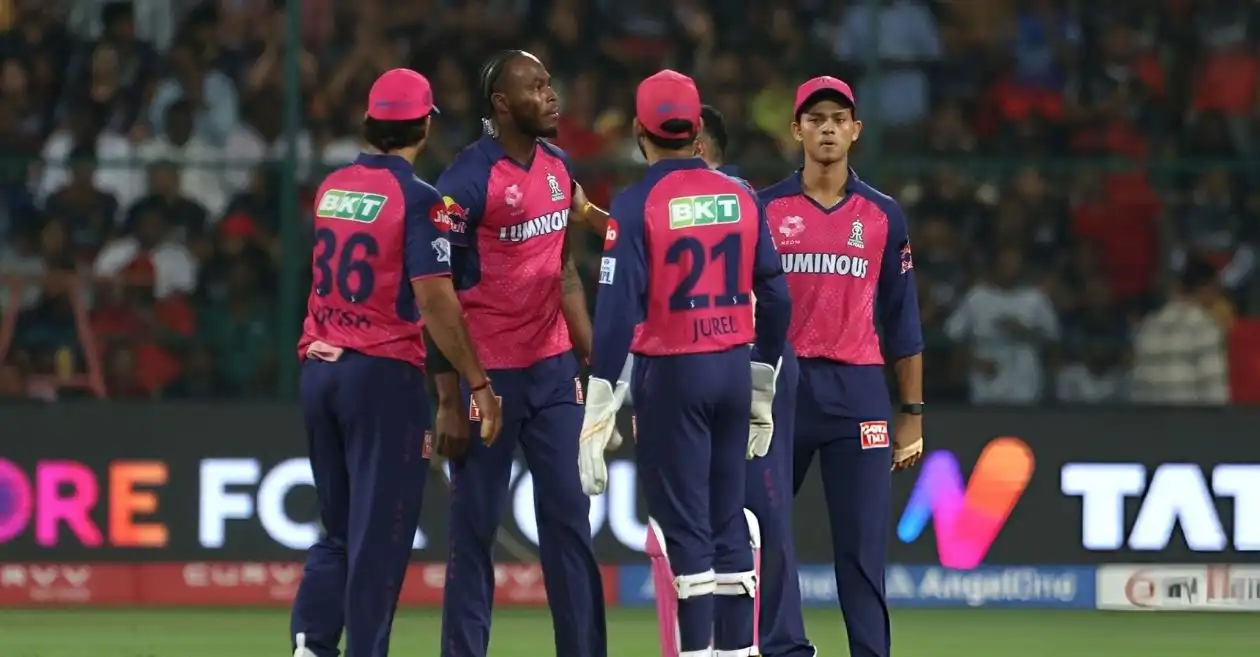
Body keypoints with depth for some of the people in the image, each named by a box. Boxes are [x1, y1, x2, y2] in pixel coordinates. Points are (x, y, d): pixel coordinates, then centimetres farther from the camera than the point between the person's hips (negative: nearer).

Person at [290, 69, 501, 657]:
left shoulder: (332, 188, 9)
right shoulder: (418, 199, -11)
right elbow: (435, 302, -18)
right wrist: (478, 383, -14)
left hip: (319, 371, 6)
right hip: (383, 373, -6)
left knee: (338, 529, 15)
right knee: (378, 534, -1)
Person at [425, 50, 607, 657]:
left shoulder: (558, 168, 9)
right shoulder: (468, 180, -13)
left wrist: (592, 354, 15)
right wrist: (449, 401, -16)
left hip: (553, 368, 7)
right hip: (486, 373, -7)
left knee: (569, 516, 5)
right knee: (474, 528, -1)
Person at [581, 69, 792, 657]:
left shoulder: (637, 205, -9)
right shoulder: (740, 197, 5)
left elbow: (618, 307, -15)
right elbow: (774, 298, 9)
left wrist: (599, 411, -13)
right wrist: (762, 393, 19)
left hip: (670, 372, -5)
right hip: (735, 367, 5)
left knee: (684, 526, -3)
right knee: (729, 520, 11)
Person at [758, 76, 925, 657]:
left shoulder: (882, 215, 9)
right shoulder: (764, 210, 6)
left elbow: (901, 319, 11)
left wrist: (912, 413, 8)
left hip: (858, 391, 0)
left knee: (862, 543, -2)